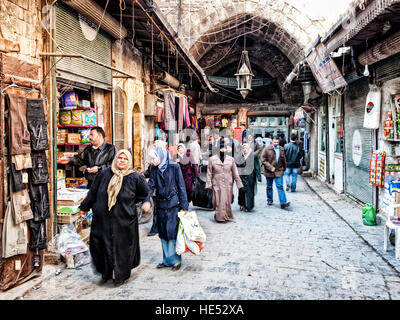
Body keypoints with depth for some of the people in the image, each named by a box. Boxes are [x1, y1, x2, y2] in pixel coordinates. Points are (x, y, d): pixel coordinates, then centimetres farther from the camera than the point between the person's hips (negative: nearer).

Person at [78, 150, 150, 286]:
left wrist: (129, 202, 6)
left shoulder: (135, 178, -7)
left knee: (121, 248, 8)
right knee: (103, 247, 10)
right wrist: (84, 207, 19)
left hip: (124, 222, -2)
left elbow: (144, 193, 10)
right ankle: (106, 273, 33)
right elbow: (92, 193, 11)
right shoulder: (103, 174, -1)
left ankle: (120, 275, 28)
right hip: (103, 220, 2)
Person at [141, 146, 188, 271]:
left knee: (172, 232, -6)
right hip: (160, 205, 5)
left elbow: (181, 187, -5)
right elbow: (151, 186, 1)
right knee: (163, 233, 9)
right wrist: (147, 201, -18)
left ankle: (175, 260, 9)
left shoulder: (174, 167, -6)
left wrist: (184, 207, -7)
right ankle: (167, 260, 22)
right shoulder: (154, 169, 6)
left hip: (173, 205, -5)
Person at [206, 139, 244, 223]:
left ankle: (227, 217, 22)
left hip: (228, 185, 2)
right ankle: (219, 217, 14)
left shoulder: (231, 159, 6)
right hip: (217, 185, -1)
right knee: (218, 202, -2)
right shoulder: (212, 159, 2)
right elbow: (209, 173, 3)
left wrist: (239, 184, 6)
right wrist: (209, 185, -3)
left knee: (227, 202, 5)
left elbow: (235, 173, 9)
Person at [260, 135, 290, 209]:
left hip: (279, 171, 1)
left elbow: (284, 160, 15)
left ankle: (283, 203, -11)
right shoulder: (267, 149, -7)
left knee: (280, 186, -8)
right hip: (269, 172, -1)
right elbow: (263, 160, -9)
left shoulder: (281, 149, 3)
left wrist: (284, 169, 19)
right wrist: (270, 167, -14)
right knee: (269, 186, 13)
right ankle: (269, 200, 30)